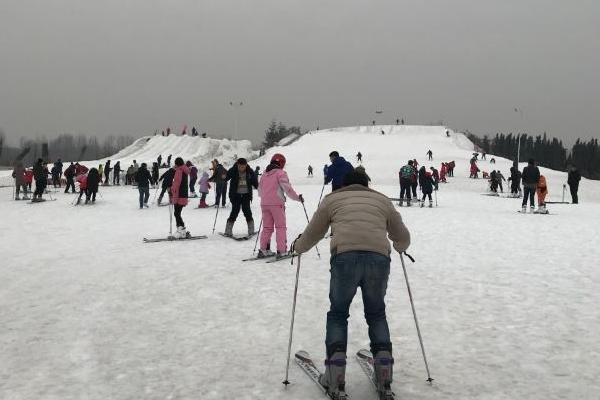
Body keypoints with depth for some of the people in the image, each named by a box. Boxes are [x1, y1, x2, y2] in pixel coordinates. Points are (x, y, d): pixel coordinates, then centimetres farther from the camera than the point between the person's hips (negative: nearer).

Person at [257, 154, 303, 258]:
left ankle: (263, 250, 10)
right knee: (280, 227, 0)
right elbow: (287, 188, -14)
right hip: (277, 203, -6)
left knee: (267, 227, 13)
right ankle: (282, 251, -4)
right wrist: (298, 197, -6)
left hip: (264, 203, 6)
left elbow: (260, 191, 18)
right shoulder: (281, 173, -7)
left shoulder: (264, 174, 12)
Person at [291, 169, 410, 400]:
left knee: (338, 314, 15)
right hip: (379, 258, 2)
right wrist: (400, 248, 58)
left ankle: (335, 380, 8)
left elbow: (312, 234, 28)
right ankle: (384, 377, 16)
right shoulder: (383, 201, 28)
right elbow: (403, 238, 35)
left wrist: (297, 247, 48)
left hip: (345, 257, -2)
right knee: (376, 314, 22)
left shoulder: (332, 199, 23)